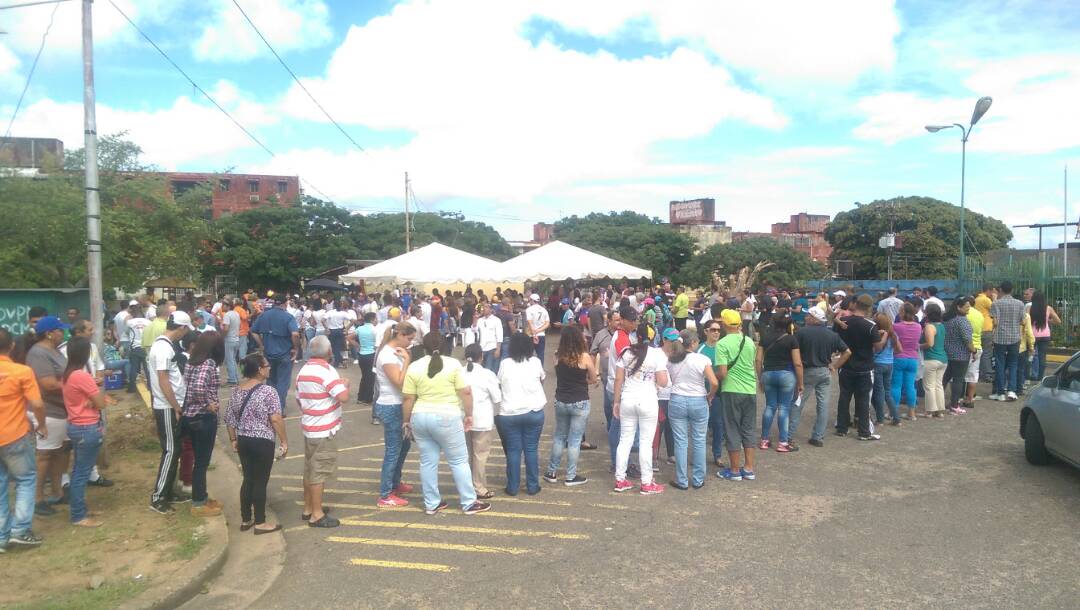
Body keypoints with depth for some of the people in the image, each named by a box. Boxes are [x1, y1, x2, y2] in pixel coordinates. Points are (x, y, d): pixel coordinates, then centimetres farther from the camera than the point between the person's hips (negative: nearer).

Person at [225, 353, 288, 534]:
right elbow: (276, 419, -19)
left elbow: (229, 418, 10)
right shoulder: (268, 391, -17)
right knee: (260, 482, 2)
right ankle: (260, 523, 10)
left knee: (248, 479, 16)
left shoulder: (236, 391, 5)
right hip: (262, 443, -7)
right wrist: (284, 441, -12)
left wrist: (233, 440, 20)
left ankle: (245, 520, 24)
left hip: (243, 441, 7)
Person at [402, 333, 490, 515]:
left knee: (428, 461, 12)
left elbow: (407, 399, 1)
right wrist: (469, 415, 2)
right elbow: (466, 392, -9)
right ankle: (469, 503, 11)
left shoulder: (413, 367, 1)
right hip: (446, 418, -3)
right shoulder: (453, 364, -6)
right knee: (459, 461, 6)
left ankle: (431, 504, 19)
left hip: (420, 417, 4)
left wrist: (407, 421, 12)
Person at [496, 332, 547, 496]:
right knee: (531, 449, 9)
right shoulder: (535, 362, -2)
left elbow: (498, 385, 6)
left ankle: (512, 487, 14)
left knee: (513, 451, 7)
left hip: (509, 414, -1)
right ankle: (532, 486, 15)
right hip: (534, 412, 1)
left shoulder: (505, 364, -5)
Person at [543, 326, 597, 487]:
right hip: (580, 403, -4)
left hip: (560, 402, 4)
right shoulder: (584, 357, -13)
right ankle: (571, 476, 13)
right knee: (575, 440, 6)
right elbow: (593, 380, -3)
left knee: (559, 437, 18)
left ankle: (552, 472, 25)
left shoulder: (558, 357, -4)